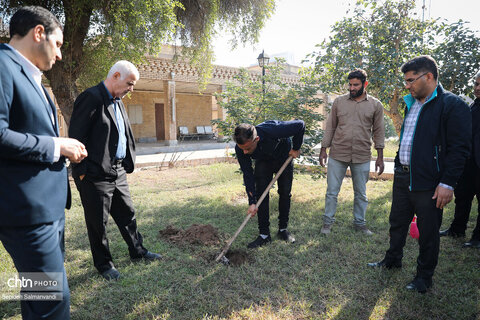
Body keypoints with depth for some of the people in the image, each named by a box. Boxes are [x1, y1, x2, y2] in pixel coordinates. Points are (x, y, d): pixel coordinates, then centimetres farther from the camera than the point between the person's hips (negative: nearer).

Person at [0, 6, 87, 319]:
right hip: (28, 208, -10)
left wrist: (65, 149, 8)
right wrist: (56, 146, -14)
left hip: (50, 203, 10)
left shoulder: (31, 76, 17)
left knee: (44, 293, 22)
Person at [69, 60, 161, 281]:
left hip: (118, 172, 9)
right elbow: (76, 136, -17)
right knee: (98, 222, 7)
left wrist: (127, 164, 14)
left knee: (127, 214, 18)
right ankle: (103, 264, 24)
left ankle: (137, 252, 34)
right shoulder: (91, 97, -14)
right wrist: (82, 171, -16)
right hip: (95, 175, -8)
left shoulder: (117, 102, 14)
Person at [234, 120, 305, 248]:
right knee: (261, 195, -8)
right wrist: (252, 202, -25)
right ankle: (264, 234, 1)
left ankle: (283, 229, 19)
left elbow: (300, 124, -30)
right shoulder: (240, 149, -31)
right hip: (263, 162, 2)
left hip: (284, 158, -1)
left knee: (285, 193, 2)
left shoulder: (272, 130, -44)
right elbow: (248, 175, -22)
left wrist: (296, 148, -19)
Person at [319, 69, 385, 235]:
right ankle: (327, 222, 21)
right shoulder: (339, 101, 3)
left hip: (362, 157, 1)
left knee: (361, 194, 13)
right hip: (337, 155, 0)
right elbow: (330, 127, 6)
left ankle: (359, 223, 30)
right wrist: (323, 149, 2)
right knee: (332, 191, 6)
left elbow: (378, 132, 6)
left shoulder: (376, 105, 3)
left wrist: (380, 157, 4)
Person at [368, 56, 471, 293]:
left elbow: (459, 149, -15)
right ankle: (393, 260, 40)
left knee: (428, 232, 8)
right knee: (397, 222, 20)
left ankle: (424, 276, 27)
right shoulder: (411, 103, 12)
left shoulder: (452, 105, -12)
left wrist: (447, 183, -18)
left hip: (428, 183, -7)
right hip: (402, 177, 7)